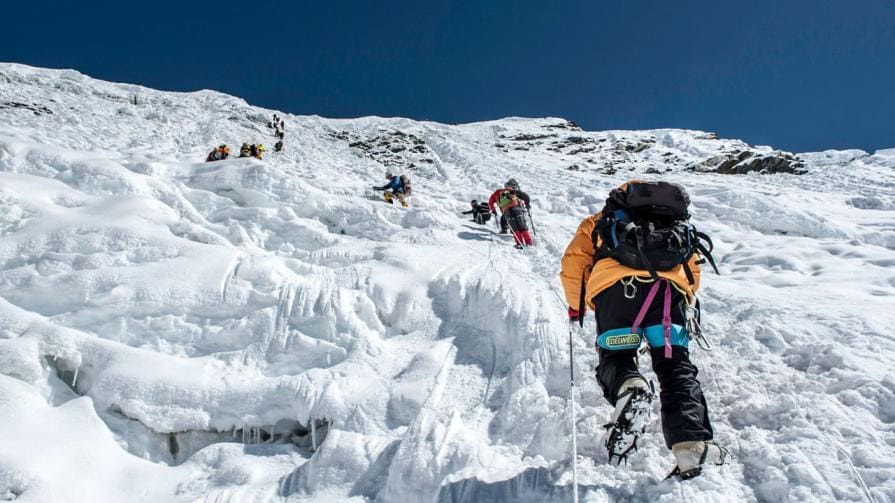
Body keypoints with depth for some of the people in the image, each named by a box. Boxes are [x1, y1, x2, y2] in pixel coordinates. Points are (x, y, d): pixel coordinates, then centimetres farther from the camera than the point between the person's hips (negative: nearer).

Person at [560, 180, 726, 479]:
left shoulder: (600, 222, 34)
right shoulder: (680, 228, 40)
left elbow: (574, 260, 21)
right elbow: (693, 270, 28)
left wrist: (576, 305, 32)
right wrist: (686, 308, 40)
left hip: (617, 287, -1)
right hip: (670, 287, 2)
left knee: (615, 359, 11)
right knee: (676, 367, 7)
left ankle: (628, 389, -24)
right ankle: (691, 443, -13)